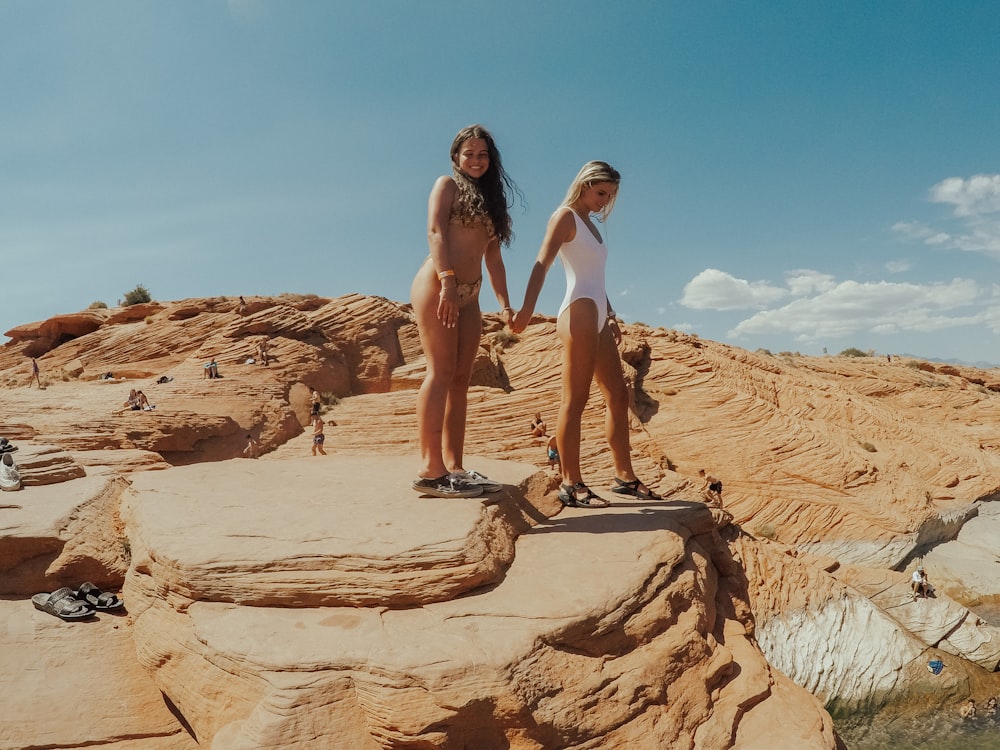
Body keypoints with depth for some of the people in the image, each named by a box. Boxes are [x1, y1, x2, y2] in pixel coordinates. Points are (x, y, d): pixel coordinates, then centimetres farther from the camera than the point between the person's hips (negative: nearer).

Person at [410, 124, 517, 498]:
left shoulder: (490, 200, 25)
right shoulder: (447, 185, 7)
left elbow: (494, 257, 21)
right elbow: (436, 231, -10)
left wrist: (504, 304, 11)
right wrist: (447, 280, -25)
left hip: (469, 296, 7)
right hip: (436, 286, -7)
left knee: (460, 379, 2)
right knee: (441, 370, -15)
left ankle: (454, 467, 5)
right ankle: (430, 469, -16)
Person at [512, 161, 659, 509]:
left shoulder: (590, 224, 24)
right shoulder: (565, 216, 0)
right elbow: (542, 262, -15)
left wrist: (611, 316, 31)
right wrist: (527, 307, -28)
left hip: (598, 317, 9)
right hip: (579, 311, -9)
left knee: (619, 396, 10)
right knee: (575, 399, -10)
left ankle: (624, 476, 18)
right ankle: (571, 484, -7)